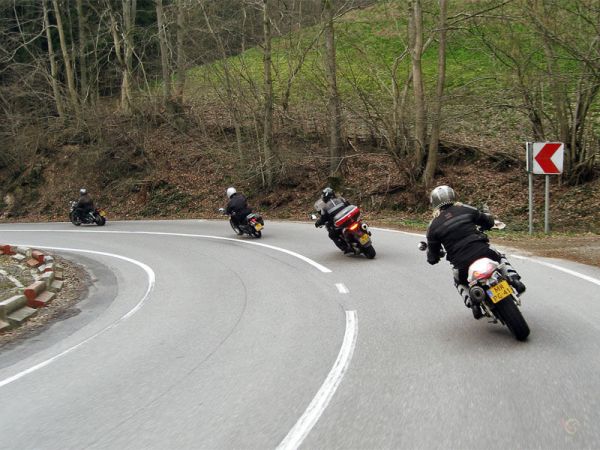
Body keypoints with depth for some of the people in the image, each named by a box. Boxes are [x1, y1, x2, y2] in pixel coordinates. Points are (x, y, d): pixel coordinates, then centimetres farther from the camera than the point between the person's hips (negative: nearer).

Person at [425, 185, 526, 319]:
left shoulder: (433, 226, 4)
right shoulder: (465, 209, 7)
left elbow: (433, 258, 8)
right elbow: (489, 221, 20)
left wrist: (432, 257, 33)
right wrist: (480, 229, 41)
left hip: (461, 263, -1)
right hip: (482, 251, 1)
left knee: (460, 282, 34)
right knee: (501, 257, 35)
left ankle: (472, 303, 7)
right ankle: (514, 279, 10)